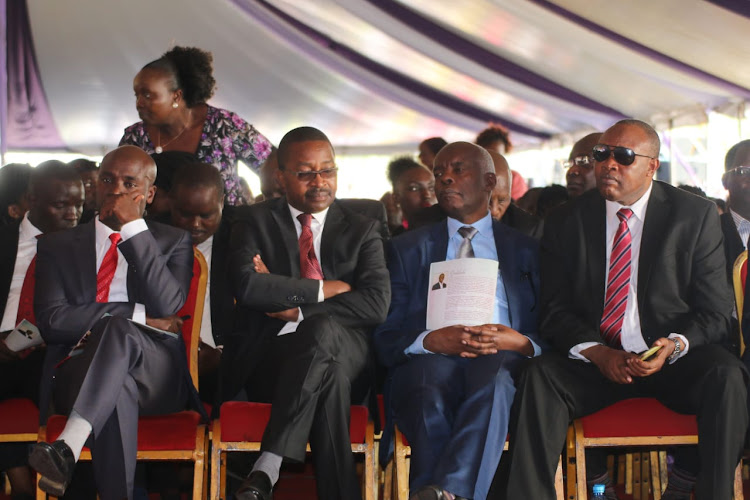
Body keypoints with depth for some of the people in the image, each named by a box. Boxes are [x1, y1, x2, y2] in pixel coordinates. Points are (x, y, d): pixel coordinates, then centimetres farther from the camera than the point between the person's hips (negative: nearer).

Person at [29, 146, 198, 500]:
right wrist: (137, 315, -6)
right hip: (79, 375, 0)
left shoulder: (174, 241, 18)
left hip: (155, 374, 0)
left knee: (120, 330, -36)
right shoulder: (58, 246, 20)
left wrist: (134, 228, -5)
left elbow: (166, 307, -3)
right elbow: (51, 321, 2)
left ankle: (67, 448, -50)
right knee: (118, 388, -39)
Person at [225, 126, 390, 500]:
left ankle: (266, 469, -40)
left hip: (346, 354, 1)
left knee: (322, 329, -37)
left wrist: (298, 312, -10)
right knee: (329, 376, -37)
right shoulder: (256, 222, 12)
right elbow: (247, 287, -9)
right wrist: (325, 289, -8)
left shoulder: (362, 230, 14)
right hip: (270, 361, -1)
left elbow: (376, 304, -3)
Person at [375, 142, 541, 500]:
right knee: (432, 377, -38)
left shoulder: (527, 251, 22)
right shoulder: (407, 249, 23)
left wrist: (521, 343, -12)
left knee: (495, 375, -39)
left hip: (500, 361, 0)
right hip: (428, 360, 0)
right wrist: (429, 341, -12)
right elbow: (385, 336, 11)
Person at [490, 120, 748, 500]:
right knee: (539, 376, -28)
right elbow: (555, 311, 4)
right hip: (596, 362, 1)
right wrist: (597, 352, -15)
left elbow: (716, 312, 0)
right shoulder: (566, 223, 5)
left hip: (675, 359, -1)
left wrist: (674, 345, -21)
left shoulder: (696, 217, 1)